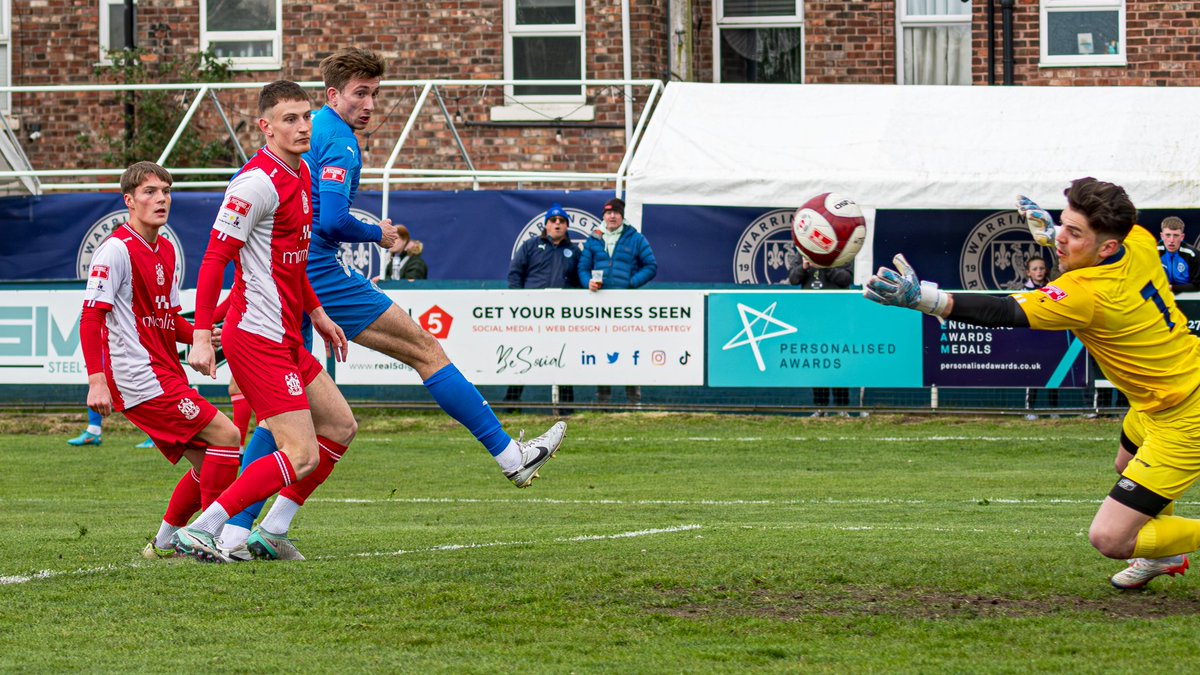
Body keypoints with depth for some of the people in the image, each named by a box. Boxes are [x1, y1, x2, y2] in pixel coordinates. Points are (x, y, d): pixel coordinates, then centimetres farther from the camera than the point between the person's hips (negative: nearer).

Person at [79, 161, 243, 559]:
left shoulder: (166, 251, 16)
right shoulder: (116, 250, -11)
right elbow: (91, 319, -15)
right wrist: (97, 380, -24)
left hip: (165, 376, 9)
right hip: (139, 378, -9)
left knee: (207, 464, 9)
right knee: (225, 437, -15)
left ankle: (163, 545, 19)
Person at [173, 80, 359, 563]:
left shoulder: (300, 174, 13)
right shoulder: (258, 182, -17)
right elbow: (214, 258, -20)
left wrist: (317, 314, 28)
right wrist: (201, 335, -24)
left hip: (286, 338, 10)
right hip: (258, 338, -10)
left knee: (340, 427, 16)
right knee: (302, 456, -13)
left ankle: (271, 533, 16)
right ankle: (200, 532, -10)